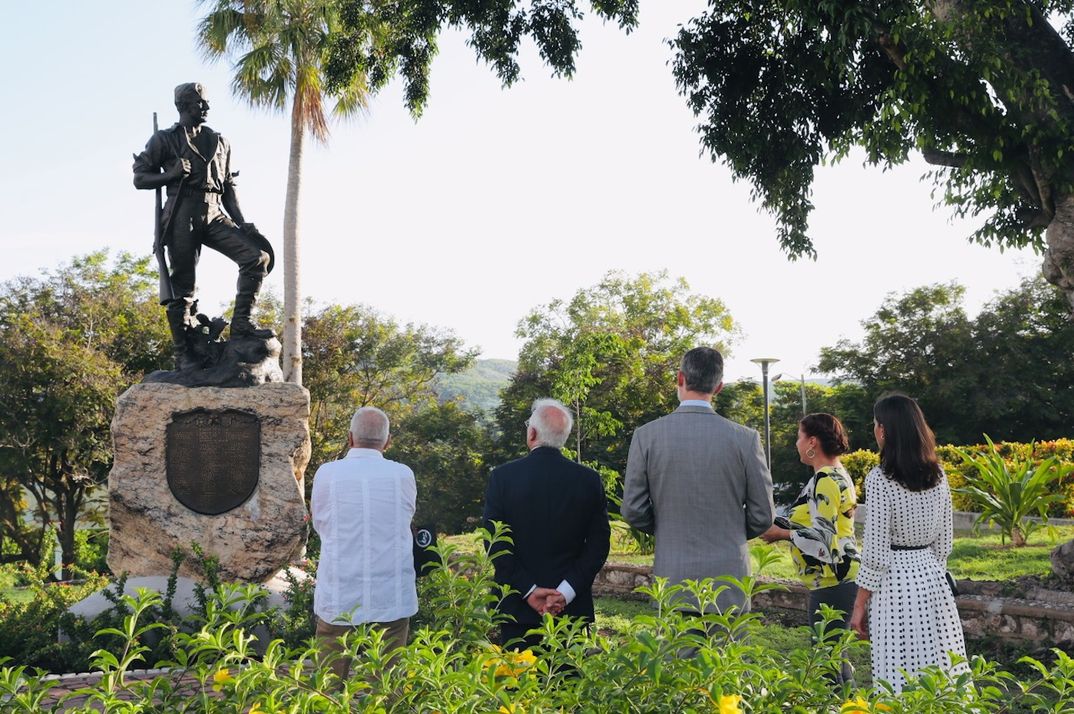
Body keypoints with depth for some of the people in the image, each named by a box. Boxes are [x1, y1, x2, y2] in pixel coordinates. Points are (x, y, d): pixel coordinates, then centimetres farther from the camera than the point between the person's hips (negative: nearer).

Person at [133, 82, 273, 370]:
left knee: (258, 256, -14)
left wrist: (242, 223, 9)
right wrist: (172, 174, -13)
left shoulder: (220, 142, 20)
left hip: (215, 216, 4)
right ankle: (183, 354, 1)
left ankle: (241, 323, -10)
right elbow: (139, 178, 5)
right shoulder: (164, 139, 7)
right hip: (182, 216, -4)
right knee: (182, 285, -5)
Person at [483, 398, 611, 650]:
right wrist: (566, 591, -5)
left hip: (518, 610, -1)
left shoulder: (502, 476, -4)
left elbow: (495, 543, -6)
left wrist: (528, 590, -5)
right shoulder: (590, 480, 0)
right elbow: (598, 544, -2)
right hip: (573, 610, 1)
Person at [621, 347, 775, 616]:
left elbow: (633, 510, -1)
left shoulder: (646, 435, -5)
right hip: (729, 579, 0)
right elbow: (762, 516, 0)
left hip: (672, 583, 0)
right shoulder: (745, 439, -6)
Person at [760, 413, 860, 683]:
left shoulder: (825, 480, -16)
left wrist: (781, 534, -9)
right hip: (841, 576, 11)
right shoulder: (839, 474, 16)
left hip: (830, 581, -11)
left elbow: (821, 536, -21)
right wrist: (784, 525, 14)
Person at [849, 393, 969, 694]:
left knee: (901, 671, 0)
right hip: (932, 576, 6)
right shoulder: (937, 475, 4)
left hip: (895, 581, -6)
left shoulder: (880, 479, -15)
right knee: (940, 669, 12)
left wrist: (859, 605, -7)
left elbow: (875, 552, -14)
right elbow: (945, 540, 11)